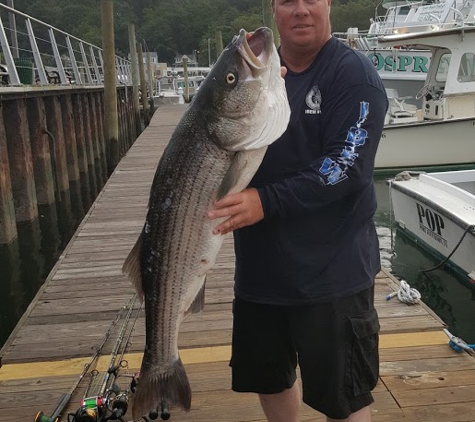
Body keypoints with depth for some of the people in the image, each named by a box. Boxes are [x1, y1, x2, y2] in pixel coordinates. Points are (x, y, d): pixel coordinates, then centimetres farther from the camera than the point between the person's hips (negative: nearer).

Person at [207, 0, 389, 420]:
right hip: (260, 267, 6)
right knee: (269, 377, 21)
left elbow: (347, 167, -18)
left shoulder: (354, 73, -9)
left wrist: (266, 201, -27)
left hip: (331, 271, -5)